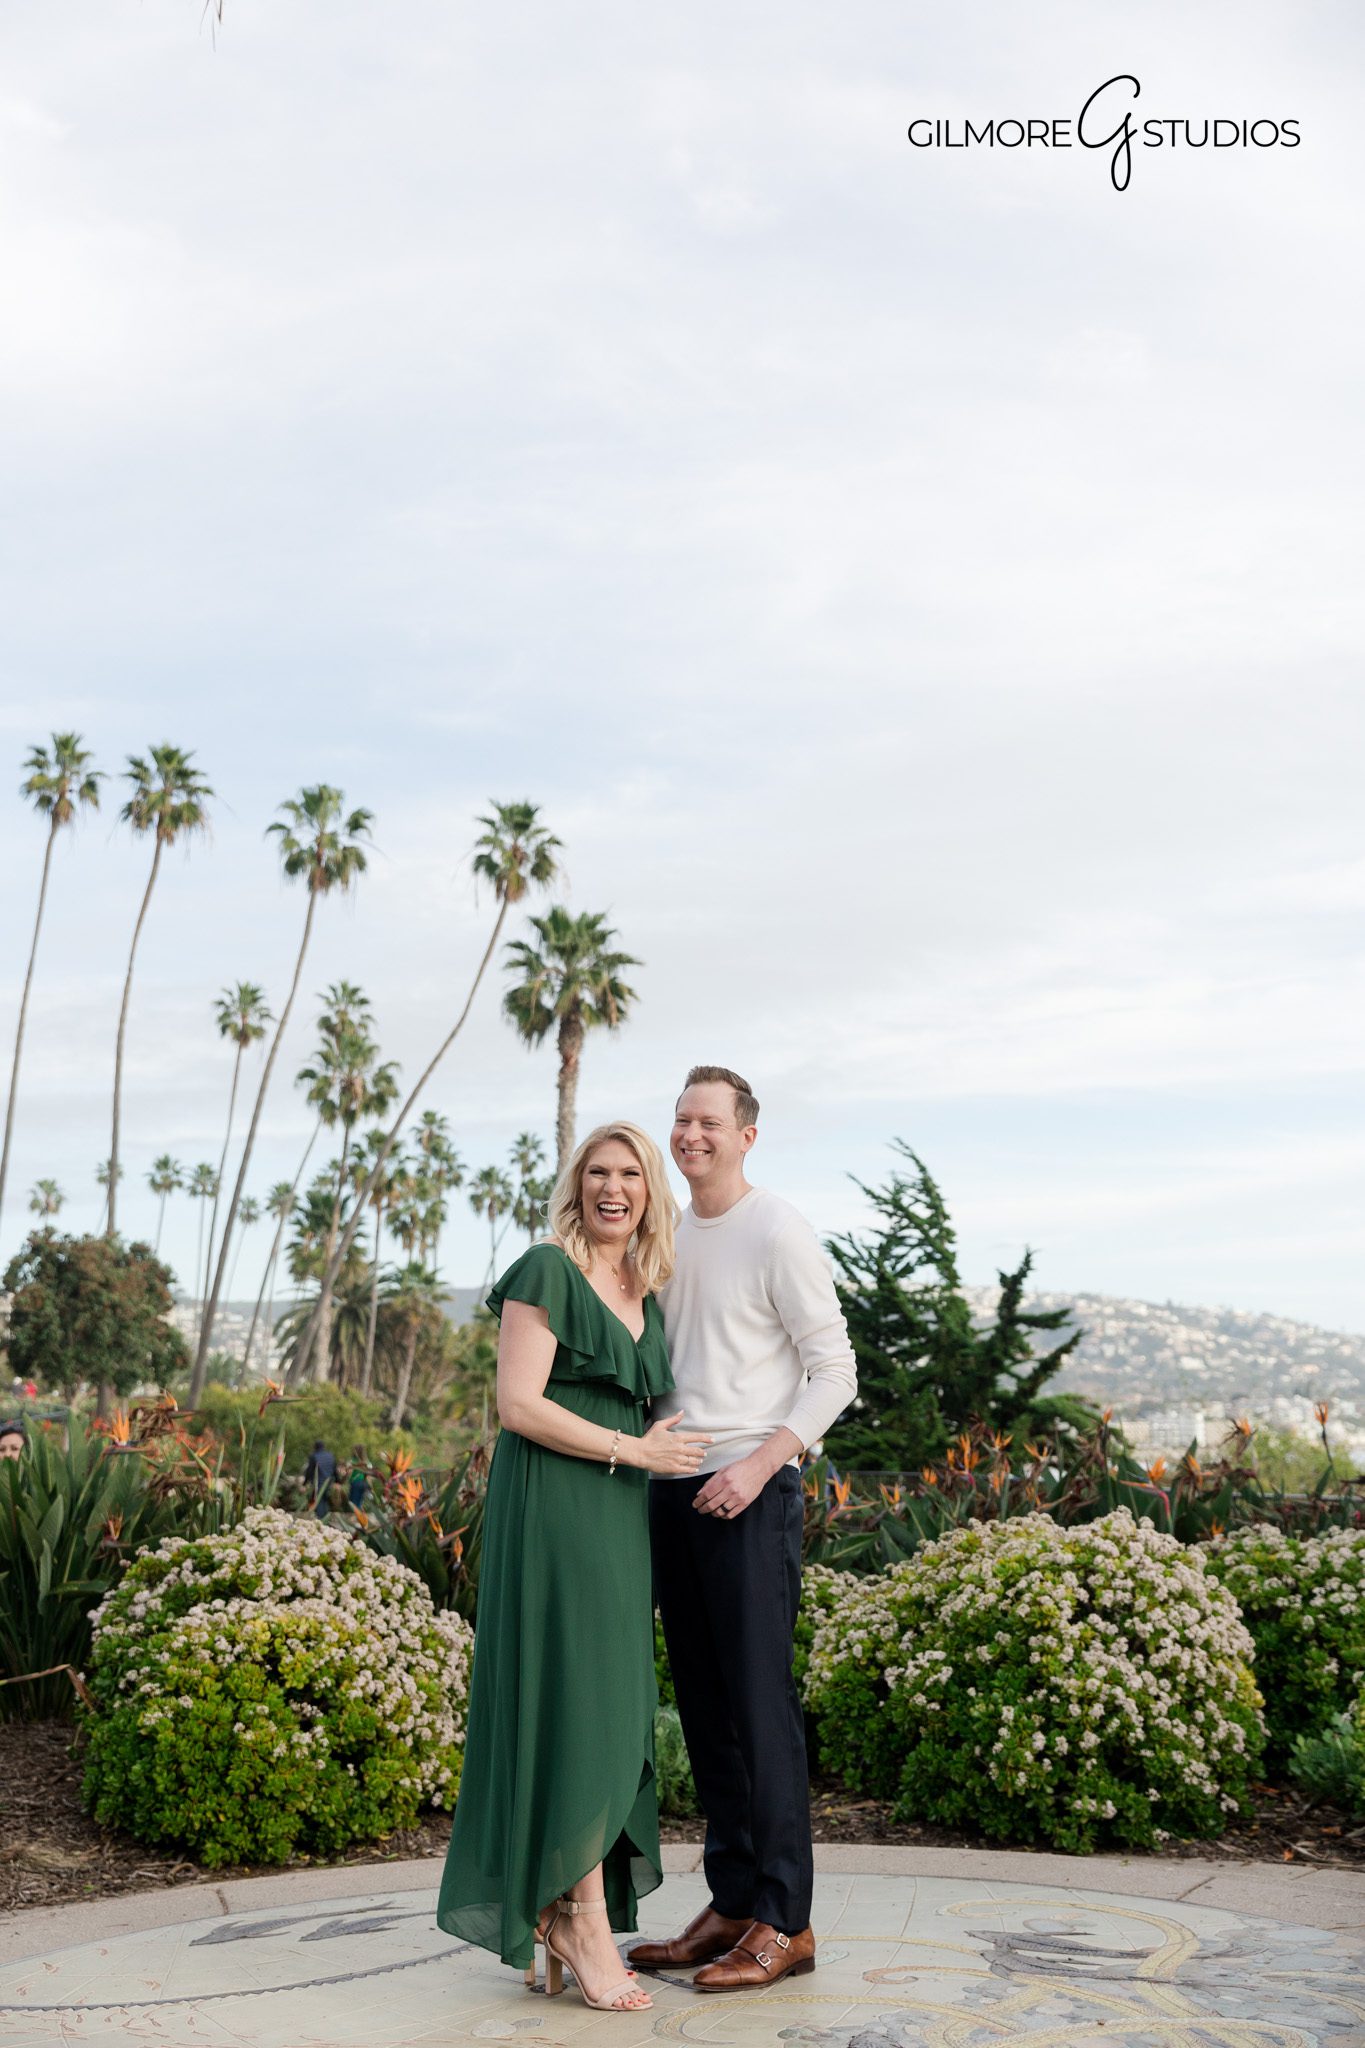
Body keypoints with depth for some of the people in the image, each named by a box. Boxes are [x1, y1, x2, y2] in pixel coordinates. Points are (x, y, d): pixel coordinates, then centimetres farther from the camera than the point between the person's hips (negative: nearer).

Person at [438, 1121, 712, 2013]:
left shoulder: (647, 1296, 16)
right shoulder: (547, 1272, -6)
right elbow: (518, 1405, -13)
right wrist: (636, 1450, -12)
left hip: (620, 1524, 8)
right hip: (552, 1512, -8)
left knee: (611, 1718, 8)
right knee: (574, 1708, -7)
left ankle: (559, 1916, 16)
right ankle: (586, 1926, 0)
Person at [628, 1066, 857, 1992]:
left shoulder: (779, 1232, -6)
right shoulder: (666, 1236, 15)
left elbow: (834, 1370, -7)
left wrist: (760, 1463, -17)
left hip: (750, 1490, -7)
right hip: (673, 1488, 7)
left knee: (760, 1701, -5)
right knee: (703, 1703, 9)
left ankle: (784, 1923, 3)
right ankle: (731, 1905, 18)